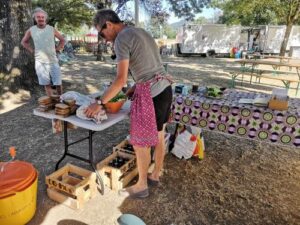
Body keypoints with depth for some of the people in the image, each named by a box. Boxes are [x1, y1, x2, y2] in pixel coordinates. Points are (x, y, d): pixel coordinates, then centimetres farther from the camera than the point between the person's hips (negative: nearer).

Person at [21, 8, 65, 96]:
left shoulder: (51, 29, 1)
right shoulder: (31, 30, 2)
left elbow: (62, 40, 13)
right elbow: (24, 42, 17)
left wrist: (57, 49, 5)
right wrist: (32, 51, 5)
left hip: (53, 61, 0)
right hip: (40, 62, 1)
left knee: (58, 84, -1)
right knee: (47, 84, 6)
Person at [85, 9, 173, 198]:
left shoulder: (122, 39, -10)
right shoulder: (140, 32, 18)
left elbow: (121, 80, -17)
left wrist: (99, 103, -10)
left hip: (150, 93, -9)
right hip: (165, 88, 10)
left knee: (140, 142, 6)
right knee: (159, 135, 19)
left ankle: (142, 186, 24)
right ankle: (155, 175, 37)